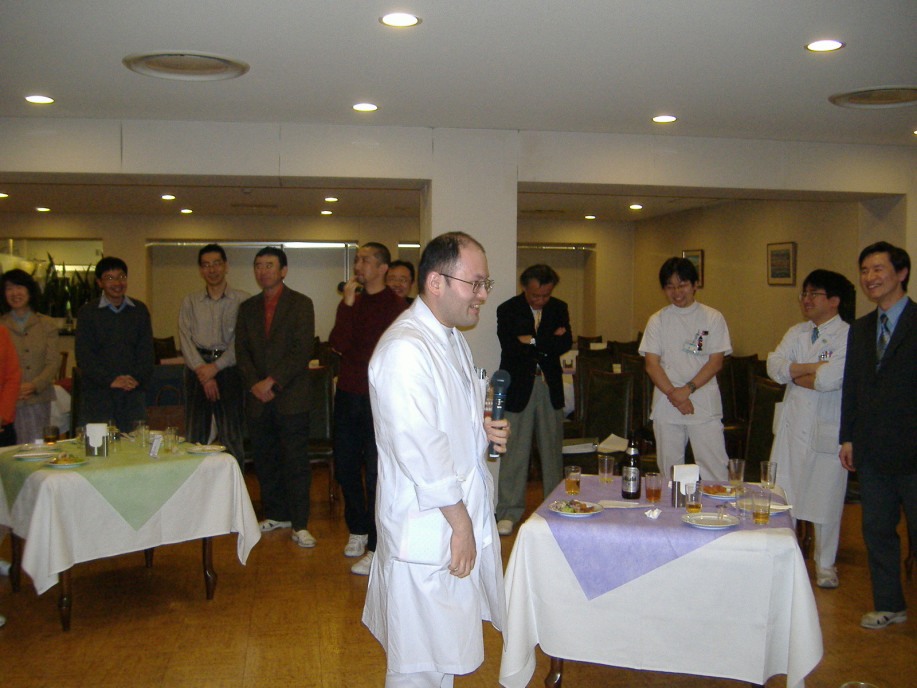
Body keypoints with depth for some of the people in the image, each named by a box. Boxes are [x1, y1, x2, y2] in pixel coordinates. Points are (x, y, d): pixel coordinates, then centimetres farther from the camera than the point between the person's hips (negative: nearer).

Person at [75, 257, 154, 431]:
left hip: (133, 392, 2)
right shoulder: (87, 312, 6)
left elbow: (147, 351, 9)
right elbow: (84, 356, -1)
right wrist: (110, 380, -13)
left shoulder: (139, 310, 13)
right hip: (97, 393, -2)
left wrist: (137, 377, -8)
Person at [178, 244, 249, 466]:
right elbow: (185, 339, 2)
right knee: (195, 438, 1)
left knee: (232, 438, -3)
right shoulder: (190, 302, 12)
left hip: (229, 370, -2)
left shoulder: (242, 301, 4)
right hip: (197, 369, 2)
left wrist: (215, 367, -12)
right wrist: (203, 372, -10)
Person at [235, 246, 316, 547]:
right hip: (258, 398, 5)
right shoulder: (247, 307, 15)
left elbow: (302, 351, -9)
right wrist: (254, 385, -5)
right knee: (264, 459, 10)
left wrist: (272, 382, -14)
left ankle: (299, 524, 2)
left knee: (296, 461, -4)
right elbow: (242, 351, 10)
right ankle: (276, 515, 24)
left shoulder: (300, 304, 0)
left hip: (290, 396, -5)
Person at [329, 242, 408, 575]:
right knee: (345, 466, 12)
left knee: (375, 474, -2)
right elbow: (338, 344, -4)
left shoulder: (396, 306, -5)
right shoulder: (353, 302, 11)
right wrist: (347, 304, -9)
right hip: (348, 396, 6)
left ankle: (376, 548, 7)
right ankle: (357, 529, 33)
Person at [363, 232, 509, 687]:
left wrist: (482, 429, 3)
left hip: (462, 518, 10)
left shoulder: (451, 338, 13)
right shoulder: (405, 349, -21)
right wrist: (459, 521, -18)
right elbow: (419, 448, -24)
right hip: (427, 530, -10)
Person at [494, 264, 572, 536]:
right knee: (514, 451, -2)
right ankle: (509, 511, 7)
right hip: (518, 388, -3)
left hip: (550, 388, 3)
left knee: (552, 449, 9)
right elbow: (511, 348, -16)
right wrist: (549, 343, -12)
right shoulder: (507, 310, -3)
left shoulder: (559, 308, 8)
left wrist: (533, 342, -14)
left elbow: (566, 342, -5)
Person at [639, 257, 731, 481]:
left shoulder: (713, 318, 4)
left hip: (705, 405, -1)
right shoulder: (658, 320, 8)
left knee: (714, 469, -5)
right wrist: (674, 395, -11)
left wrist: (687, 389, -14)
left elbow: (716, 362, -2)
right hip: (666, 405, 2)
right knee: (669, 470, 6)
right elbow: (651, 364, 1)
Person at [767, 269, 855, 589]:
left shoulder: (849, 336, -9)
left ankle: (825, 564, 22)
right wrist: (814, 367, -14)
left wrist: (795, 374, -6)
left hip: (829, 429, -5)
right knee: (782, 493, 7)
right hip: (793, 425, 5)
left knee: (826, 498, 6)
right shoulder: (796, 333, 11)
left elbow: (831, 379, -22)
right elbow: (774, 366, -3)